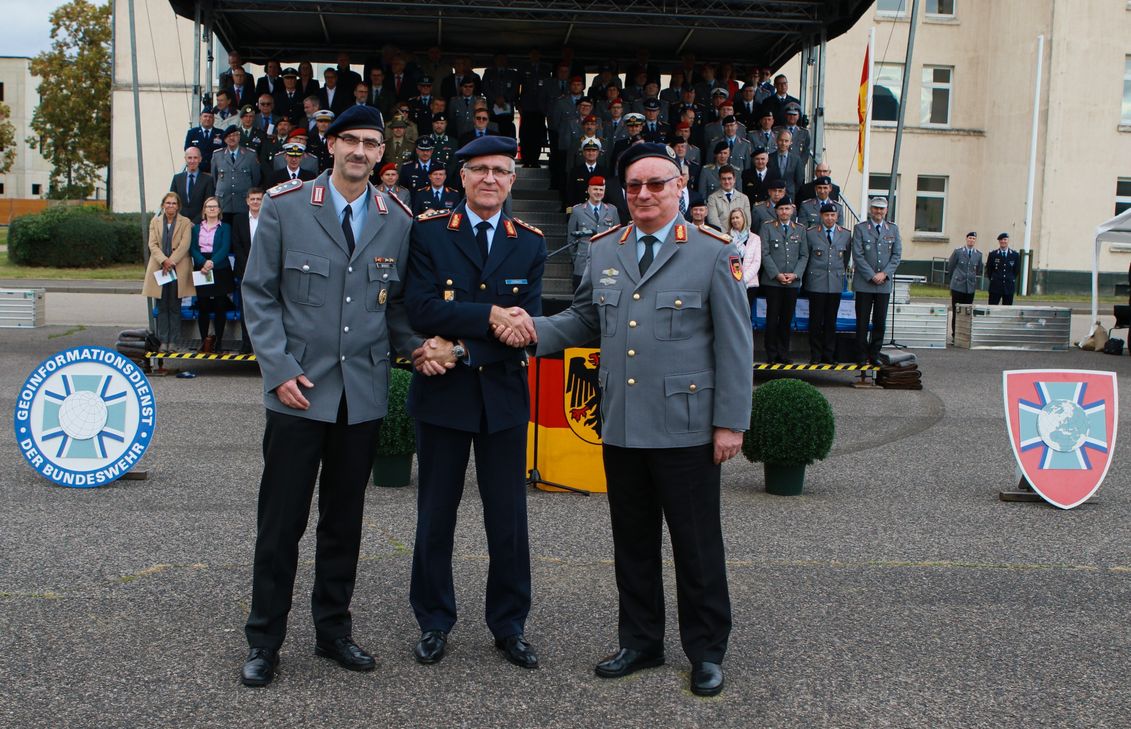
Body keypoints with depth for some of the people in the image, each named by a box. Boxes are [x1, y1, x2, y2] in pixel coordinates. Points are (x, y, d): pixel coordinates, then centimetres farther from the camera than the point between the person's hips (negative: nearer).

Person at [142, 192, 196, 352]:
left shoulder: (185, 222, 4)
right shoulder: (155, 221, 12)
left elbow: (184, 246, -5)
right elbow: (152, 244, 3)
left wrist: (170, 262, -14)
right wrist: (163, 261, -13)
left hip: (178, 270, -2)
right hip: (159, 269, 2)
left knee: (175, 307, 0)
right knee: (162, 307, 3)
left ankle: (174, 341, 5)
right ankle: (163, 341, 6)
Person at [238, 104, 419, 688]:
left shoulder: (396, 221, 6)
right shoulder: (285, 207, -1)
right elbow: (259, 293, -1)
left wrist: (415, 347, -5)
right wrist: (280, 370, -10)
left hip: (363, 394, 3)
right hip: (298, 391, -2)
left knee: (344, 519, 13)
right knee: (281, 520, 3)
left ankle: (333, 629, 27)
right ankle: (264, 639, 18)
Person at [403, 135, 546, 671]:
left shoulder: (530, 244, 4)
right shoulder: (428, 232, -1)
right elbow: (421, 306, -15)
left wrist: (460, 349, -16)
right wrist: (489, 315, -21)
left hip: (503, 394, 1)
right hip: (441, 393, -1)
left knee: (508, 518, 7)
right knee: (435, 514, 10)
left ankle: (509, 625, 24)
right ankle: (433, 622, 26)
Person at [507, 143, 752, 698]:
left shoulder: (714, 254, -4)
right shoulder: (603, 251, 10)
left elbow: (735, 345, -4)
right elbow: (584, 319, 16)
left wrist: (731, 422, -8)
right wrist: (537, 330, -4)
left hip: (685, 430, -4)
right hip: (621, 427, 5)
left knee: (697, 545, 5)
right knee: (632, 543, 15)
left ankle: (706, 651, 22)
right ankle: (640, 642, 30)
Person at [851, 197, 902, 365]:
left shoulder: (893, 229, 11)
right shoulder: (860, 228, 1)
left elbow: (897, 255, 6)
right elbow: (857, 255, -6)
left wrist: (885, 274, -8)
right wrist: (872, 276, -12)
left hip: (884, 283, 3)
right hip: (864, 282, -3)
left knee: (880, 321, 4)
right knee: (862, 321, 0)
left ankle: (874, 355, 13)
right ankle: (862, 356, 7)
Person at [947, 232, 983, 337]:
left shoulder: (978, 254, 7)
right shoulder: (957, 252, -1)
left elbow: (978, 271, 18)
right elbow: (950, 267, 8)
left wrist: (971, 276, 13)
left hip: (970, 287, 2)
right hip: (958, 286, -2)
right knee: (956, 311, -1)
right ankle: (955, 334, 5)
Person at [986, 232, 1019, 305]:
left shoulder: (1015, 255, 6)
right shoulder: (992, 254, 3)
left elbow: (1017, 270, 11)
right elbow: (988, 270, 8)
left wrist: (1011, 279, 8)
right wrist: (993, 279, 6)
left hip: (1009, 287, 1)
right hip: (995, 287, -1)